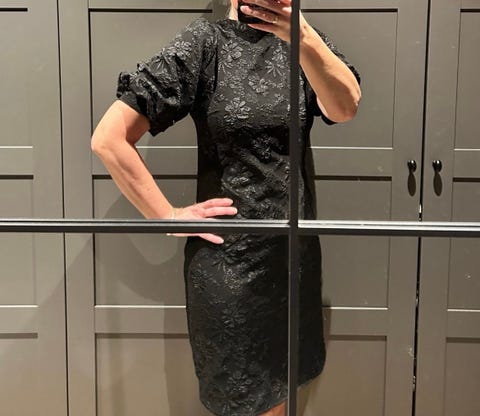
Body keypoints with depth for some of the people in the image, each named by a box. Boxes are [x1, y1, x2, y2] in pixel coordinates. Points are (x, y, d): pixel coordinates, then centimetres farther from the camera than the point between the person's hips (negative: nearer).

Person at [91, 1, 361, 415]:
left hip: (297, 255, 4)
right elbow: (109, 138, -14)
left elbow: (344, 108, -18)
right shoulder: (206, 42, -11)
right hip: (228, 261, -4)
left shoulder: (305, 40, 2)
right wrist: (169, 217, -12)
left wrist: (304, 39, -34)